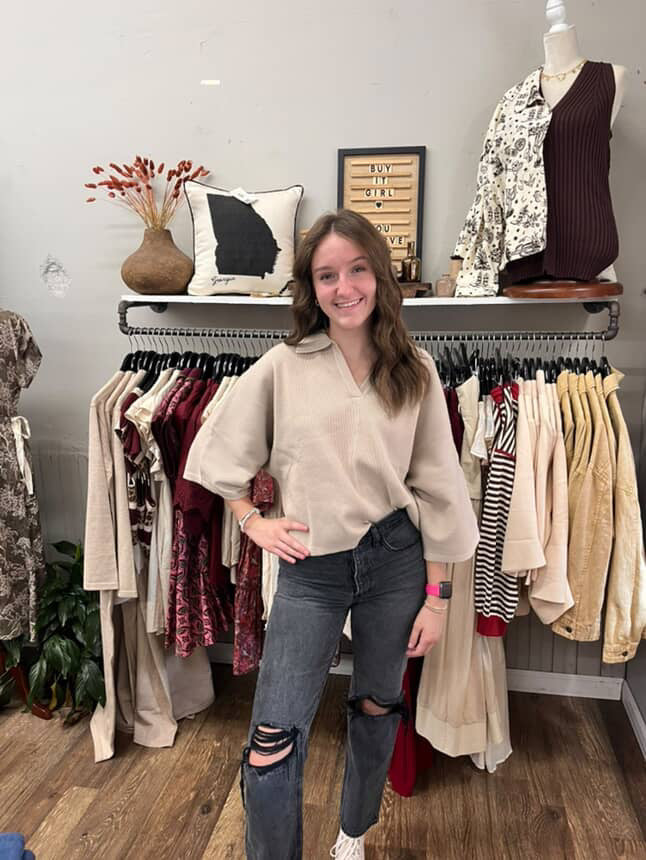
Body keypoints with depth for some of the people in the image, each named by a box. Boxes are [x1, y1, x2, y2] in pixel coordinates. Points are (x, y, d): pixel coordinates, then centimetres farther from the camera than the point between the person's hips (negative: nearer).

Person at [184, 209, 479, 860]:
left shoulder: (414, 371, -2)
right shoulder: (282, 367, -5)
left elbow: (437, 488, -1)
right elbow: (219, 453, 6)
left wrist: (436, 596, -1)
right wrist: (252, 521, 1)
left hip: (396, 559, 2)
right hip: (311, 567, -1)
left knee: (376, 707, 21)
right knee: (272, 745, -4)